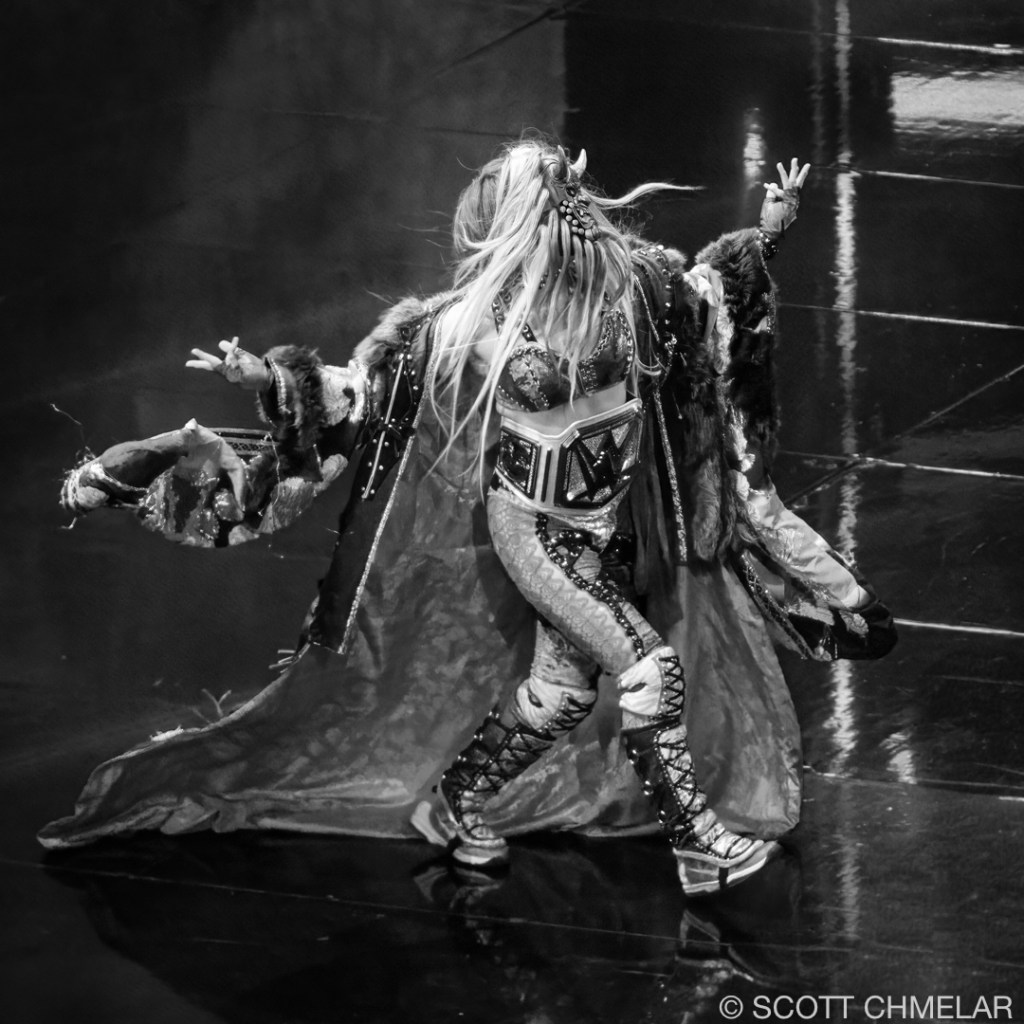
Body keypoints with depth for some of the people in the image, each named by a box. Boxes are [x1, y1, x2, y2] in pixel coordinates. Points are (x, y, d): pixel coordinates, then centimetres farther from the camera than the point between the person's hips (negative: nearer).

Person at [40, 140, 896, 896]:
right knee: (647, 665, -15)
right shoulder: (465, 328, -21)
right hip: (534, 521, -6)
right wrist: (272, 379, -19)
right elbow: (361, 392, -11)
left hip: (613, 514, 6)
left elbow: (712, 290, 12)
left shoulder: (629, 282, -11)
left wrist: (769, 233, 8)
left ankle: (458, 806, 34)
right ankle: (695, 834, -1)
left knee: (563, 687, 14)